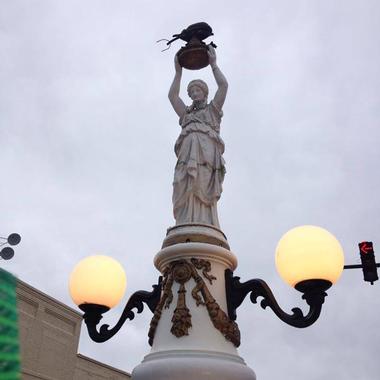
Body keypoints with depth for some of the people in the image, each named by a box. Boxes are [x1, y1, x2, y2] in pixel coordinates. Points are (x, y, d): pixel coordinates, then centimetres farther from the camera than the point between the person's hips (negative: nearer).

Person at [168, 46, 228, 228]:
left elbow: (223, 85, 16)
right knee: (187, 194, -18)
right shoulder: (186, 114, 36)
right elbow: (172, 95, 26)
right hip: (188, 153, 3)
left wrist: (213, 64, 24)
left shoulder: (213, 109, 28)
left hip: (207, 153, -2)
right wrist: (178, 71, 29)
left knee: (204, 195, -20)